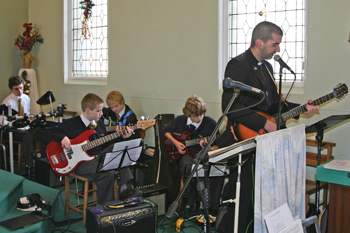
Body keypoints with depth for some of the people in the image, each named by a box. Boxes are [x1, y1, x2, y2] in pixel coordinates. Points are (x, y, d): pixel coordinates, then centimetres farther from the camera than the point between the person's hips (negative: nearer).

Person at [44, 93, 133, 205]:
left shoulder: (99, 122, 13)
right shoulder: (71, 124, -5)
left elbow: (107, 144, 18)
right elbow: (47, 134, -2)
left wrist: (122, 138, 6)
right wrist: (62, 138, -20)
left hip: (100, 158, 6)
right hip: (81, 162, -6)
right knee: (107, 173, -33)